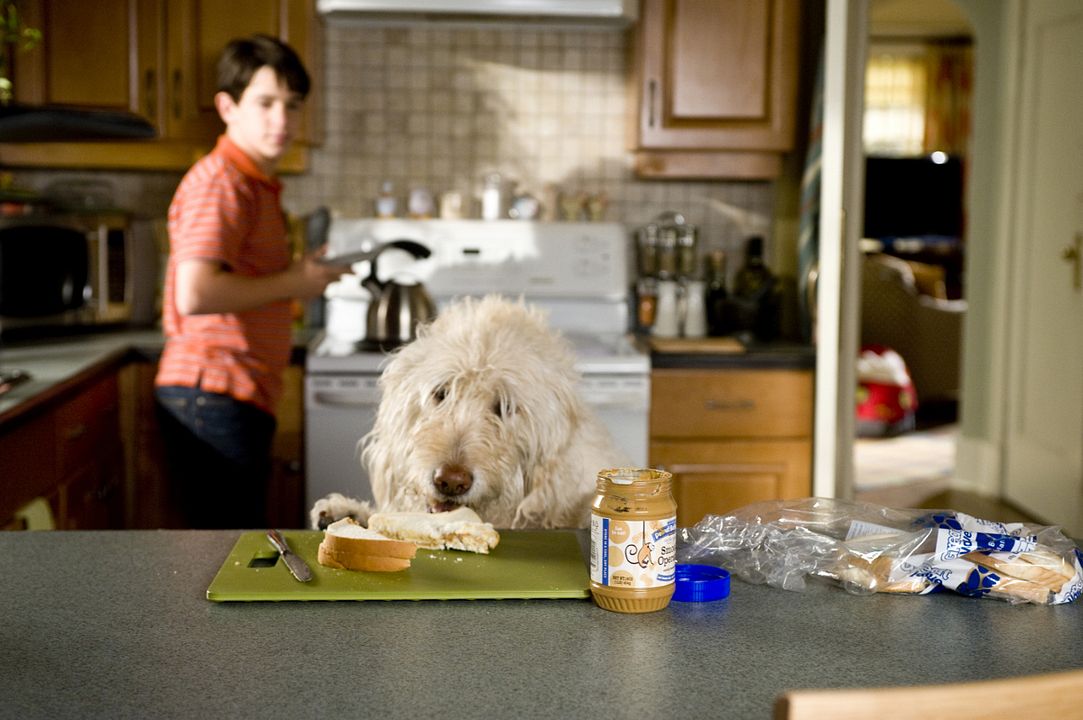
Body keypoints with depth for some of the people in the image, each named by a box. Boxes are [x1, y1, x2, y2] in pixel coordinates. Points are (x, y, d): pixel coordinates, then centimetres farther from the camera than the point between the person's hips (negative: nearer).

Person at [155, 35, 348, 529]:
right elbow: (194, 294, -26)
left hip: (240, 398, 10)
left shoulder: (257, 185, 19)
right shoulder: (220, 182, -13)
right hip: (215, 395, -10)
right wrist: (290, 284, -15)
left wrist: (297, 276, 7)